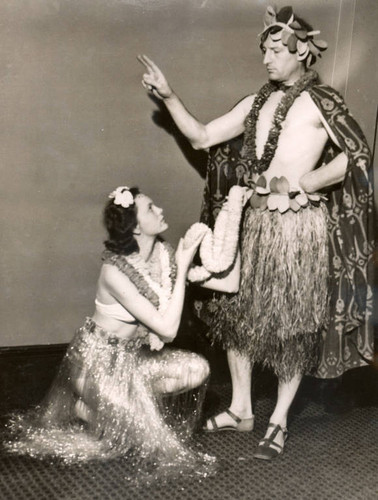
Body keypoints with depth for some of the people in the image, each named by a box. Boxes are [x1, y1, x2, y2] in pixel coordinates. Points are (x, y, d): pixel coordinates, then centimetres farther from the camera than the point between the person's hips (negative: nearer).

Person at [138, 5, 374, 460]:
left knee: (293, 324, 3)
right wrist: (168, 96, 2)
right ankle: (240, 409, 26)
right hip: (256, 220, 6)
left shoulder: (321, 102, -4)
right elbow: (202, 138, 10)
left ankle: (279, 422, 18)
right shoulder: (256, 103, 12)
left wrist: (300, 183, -13)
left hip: (299, 224, -6)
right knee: (238, 312, 10)